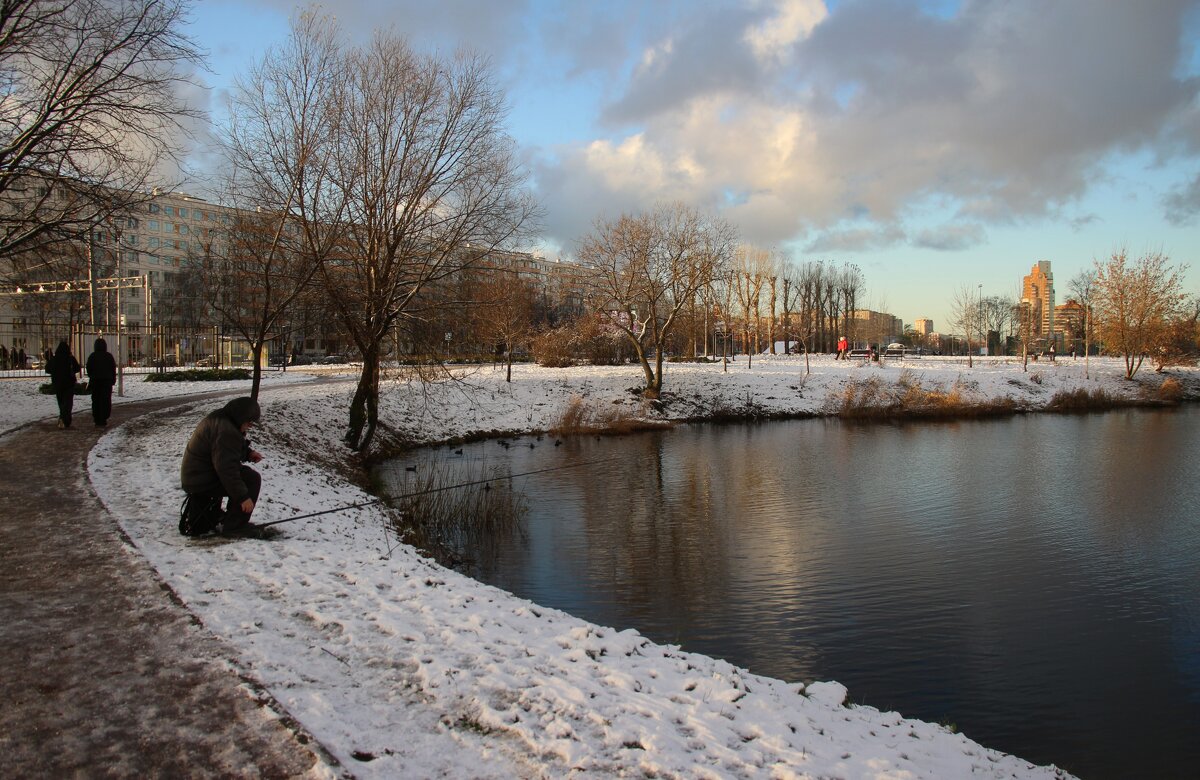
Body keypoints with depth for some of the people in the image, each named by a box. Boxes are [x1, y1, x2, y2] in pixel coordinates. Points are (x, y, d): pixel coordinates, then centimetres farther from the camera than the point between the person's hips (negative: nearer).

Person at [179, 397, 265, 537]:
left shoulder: (217, 418, 7)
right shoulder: (226, 431, -27)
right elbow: (227, 469, -30)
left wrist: (248, 453, 4)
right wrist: (243, 496, -27)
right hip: (202, 482, -11)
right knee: (252, 478, -14)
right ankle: (235, 526, -10)